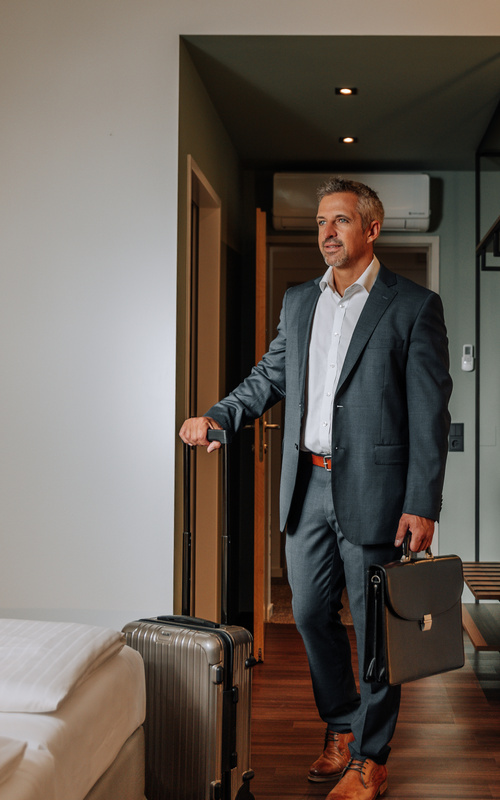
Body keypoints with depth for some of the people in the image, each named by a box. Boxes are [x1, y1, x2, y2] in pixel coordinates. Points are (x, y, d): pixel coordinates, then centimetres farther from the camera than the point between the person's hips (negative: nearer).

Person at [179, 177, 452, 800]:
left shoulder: (414, 305, -4)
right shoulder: (299, 302, 13)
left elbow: (430, 413, -8)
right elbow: (271, 375, 21)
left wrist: (421, 505, -13)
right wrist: (218, 416, 4)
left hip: (371, 488, -5)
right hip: (307, 486, 6)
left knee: (375, 625, 4)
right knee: (311, 614, 14)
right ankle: (340, 728, 34)